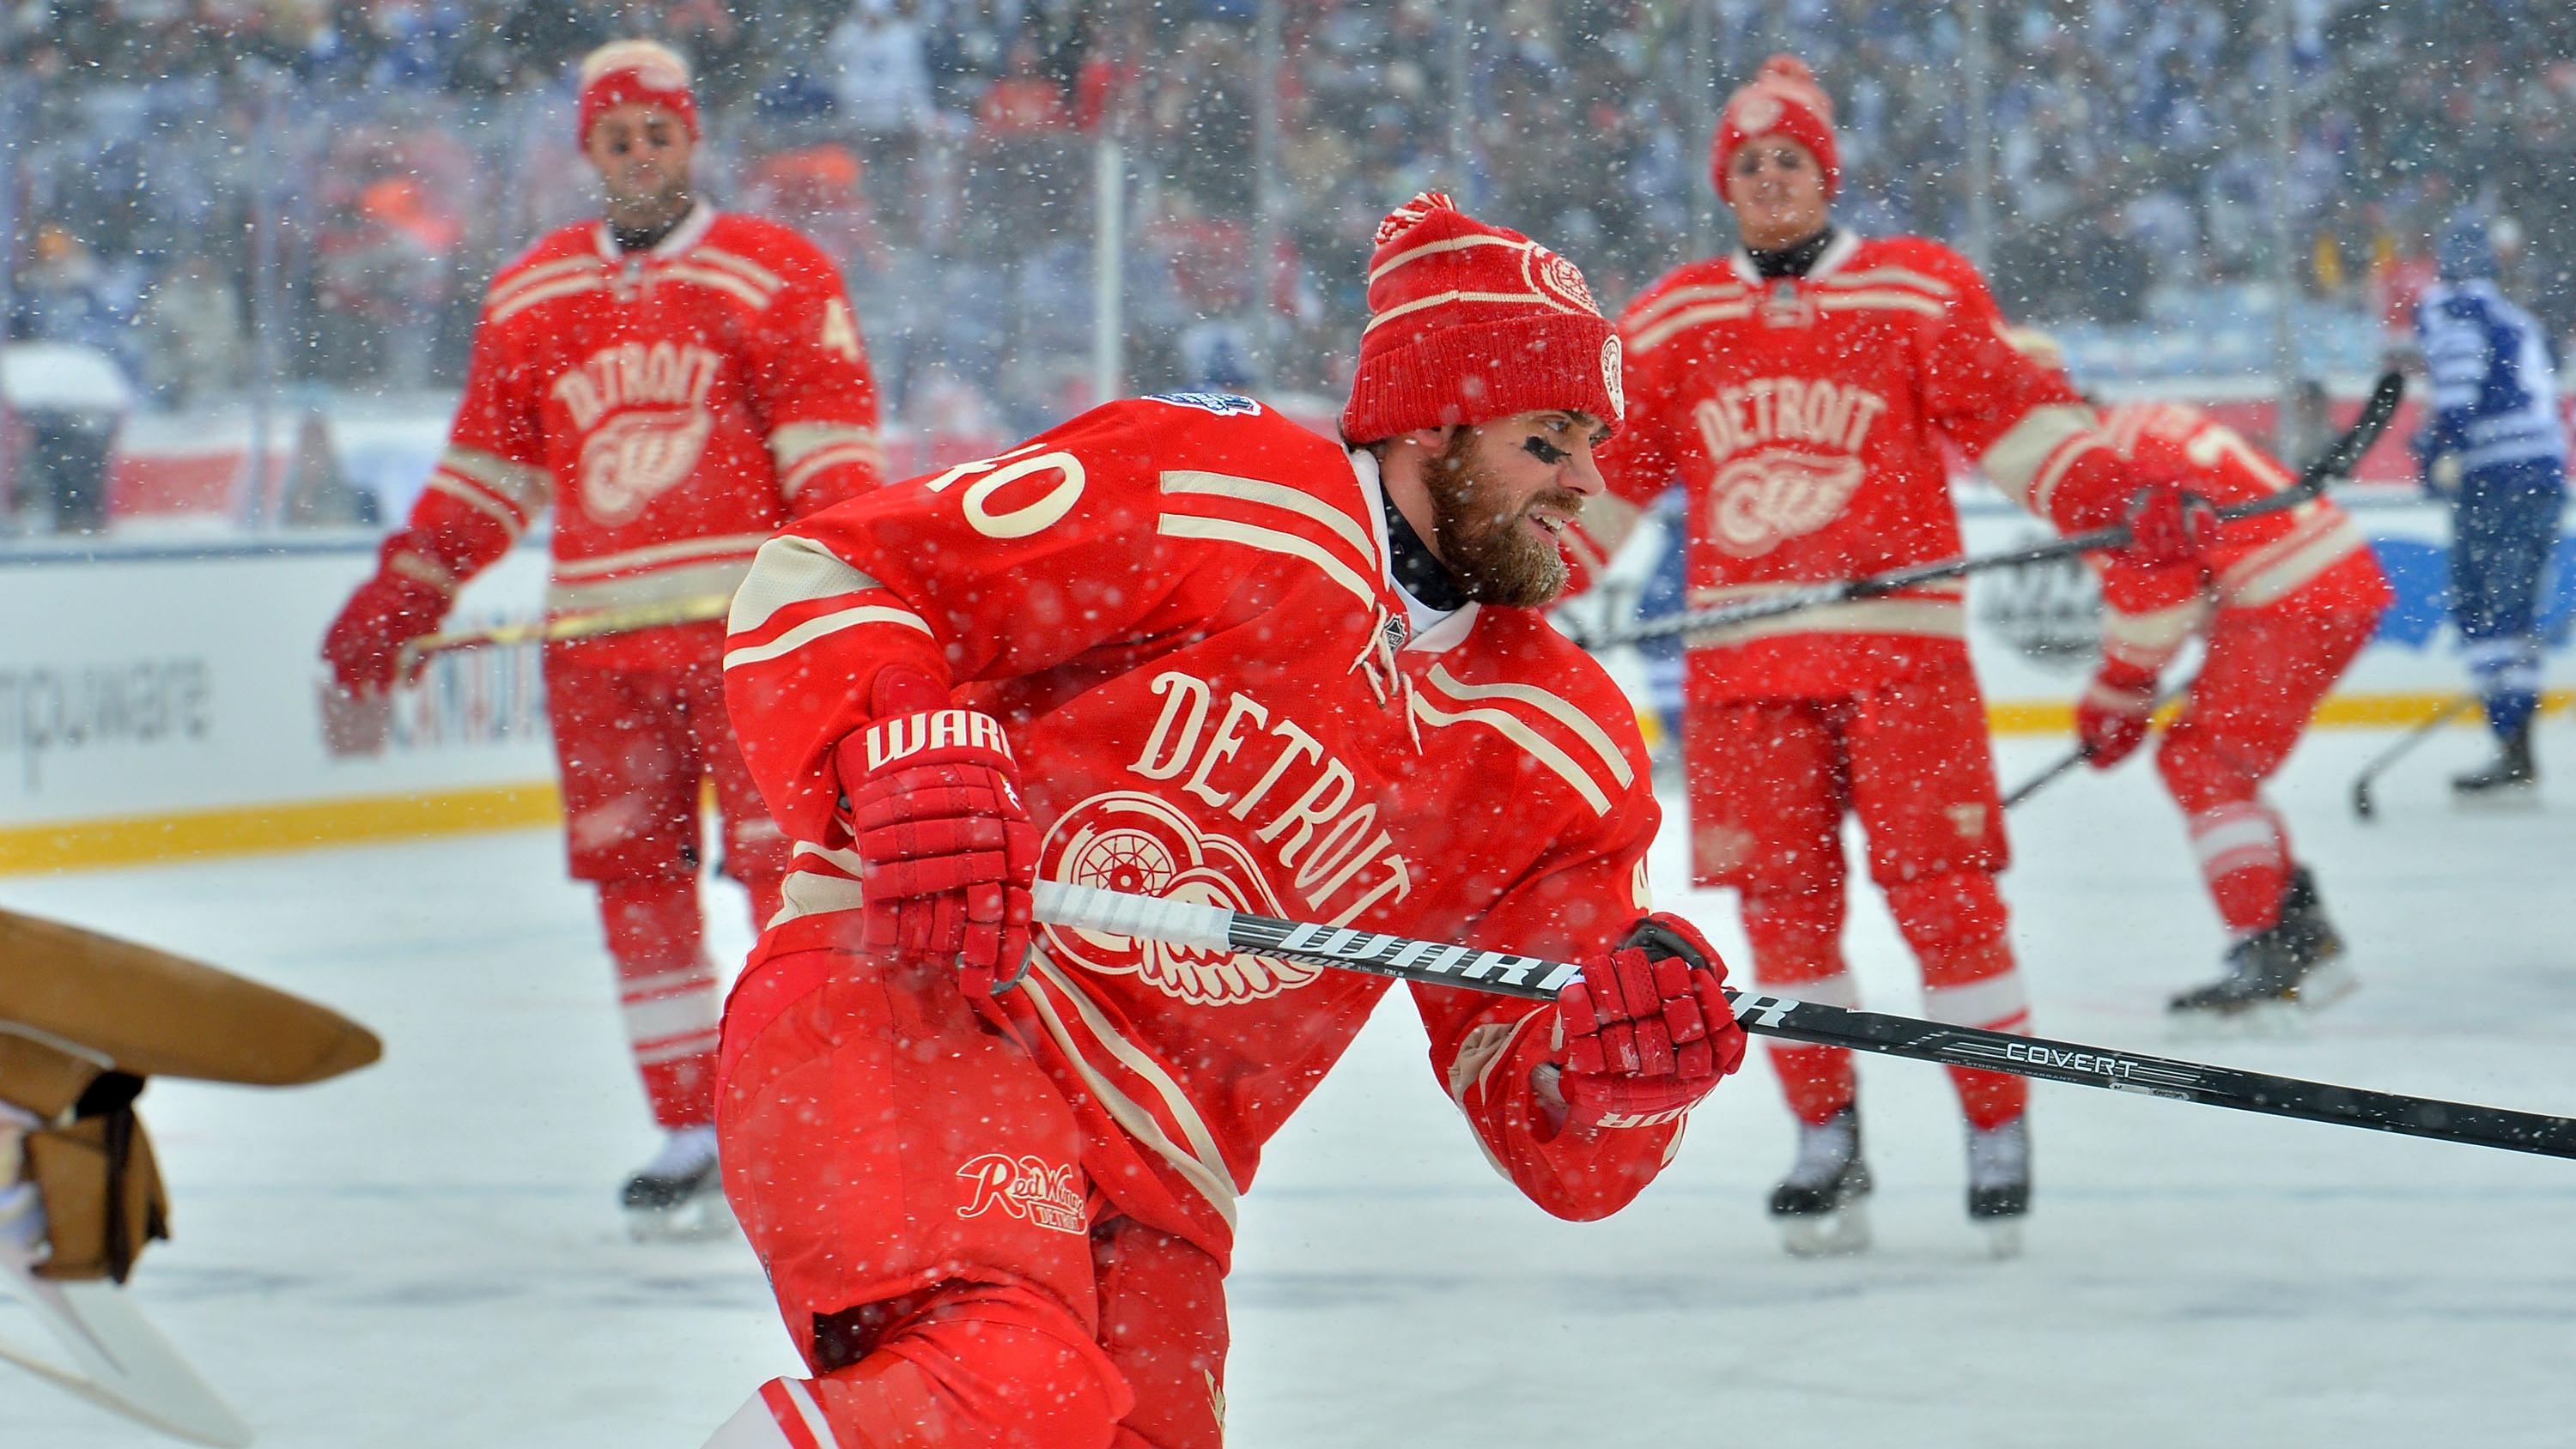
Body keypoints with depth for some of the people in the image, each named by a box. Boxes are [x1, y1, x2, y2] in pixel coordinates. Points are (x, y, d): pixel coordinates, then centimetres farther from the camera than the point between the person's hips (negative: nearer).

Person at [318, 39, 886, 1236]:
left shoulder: (775, 275, 1)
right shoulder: (528, 299, 14)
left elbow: (829, 440, -3)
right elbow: (489, 468, 19)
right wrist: (401, 598, 11)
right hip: (597, 634, 4)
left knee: (784, 858, -9)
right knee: (633, 876, 2)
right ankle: (689, 1136, 8)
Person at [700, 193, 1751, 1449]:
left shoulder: (1568, 763, 14)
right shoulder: (1215, 489, -3)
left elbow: (1556, 1148, 12)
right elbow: (819, 580, -4)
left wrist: (1626, 1065, -12)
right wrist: (904, 770, -22)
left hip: (1145, 1195, 7)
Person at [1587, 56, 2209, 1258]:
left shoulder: (1920, 294, 4)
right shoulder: (1670, 323, 12)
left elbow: (2013, 414, 0)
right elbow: (1604, 471, 17)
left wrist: (2116, 498, -14)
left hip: (1899, 638, -3)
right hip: (1741, 657, 3)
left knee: (1940, 884, -8)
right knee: (1781, 899, 1)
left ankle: (1999, 1132, 2)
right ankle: (1826, 1141, 12)